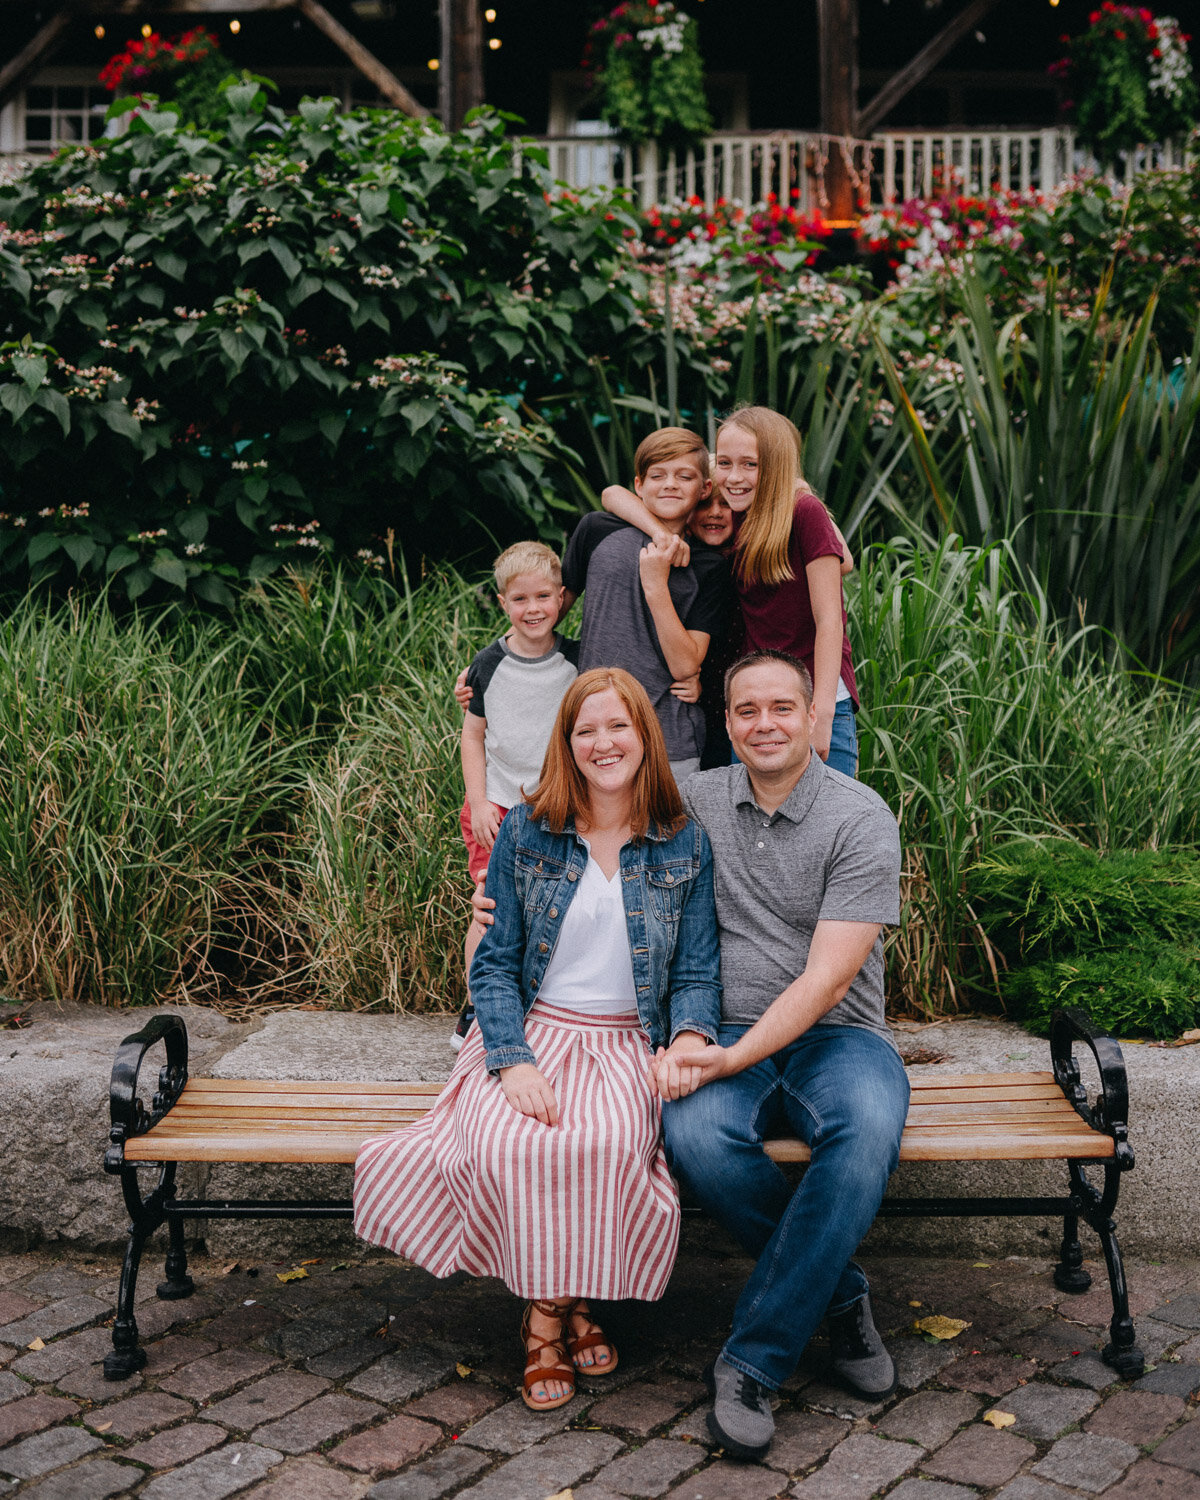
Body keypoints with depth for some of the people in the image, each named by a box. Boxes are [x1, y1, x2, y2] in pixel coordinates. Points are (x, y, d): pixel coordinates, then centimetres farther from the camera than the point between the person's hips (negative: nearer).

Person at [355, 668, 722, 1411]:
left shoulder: (684, 845, 4)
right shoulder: (526, 833, 3)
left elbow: (697, 972, 5)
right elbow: (494, 963, 1)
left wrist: (690, 1041, -17)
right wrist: (513, 1062, -15)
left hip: (628, 1044, 0)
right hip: (531, 1032, 1)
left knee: (608, 1143, -34)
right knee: (508, 1144, -32)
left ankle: (561, 1301, -7)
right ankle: (552, 1305, -8)